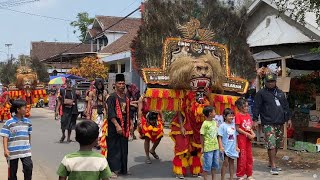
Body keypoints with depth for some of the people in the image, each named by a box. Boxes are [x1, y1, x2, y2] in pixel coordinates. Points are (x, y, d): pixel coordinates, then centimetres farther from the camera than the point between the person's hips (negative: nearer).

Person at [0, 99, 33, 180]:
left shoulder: (27, 121, 5)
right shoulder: (9, 123, -9)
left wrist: (29, 146, 20)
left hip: (25, 151, 3)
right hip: (13, 151, -2)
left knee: (29, 166, -11)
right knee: (13, 171, 9)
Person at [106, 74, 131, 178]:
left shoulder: (126, 97, 10)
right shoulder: (112, 97, -10)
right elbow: (110, 113, -17)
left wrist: (130, 125, 14)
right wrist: (117, 125, -24)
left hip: (124, 126, 7)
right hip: (114, 126, -6)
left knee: (123, 149, 12)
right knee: (114, 148, -1)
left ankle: (123, 169, 22)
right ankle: (113, 170, 7)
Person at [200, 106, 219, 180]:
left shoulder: (214, 122, 7)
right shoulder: (205, 124, -13)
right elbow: (202, 136, -10)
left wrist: (218, 145, 12)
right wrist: (202, 147, -9)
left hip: (215, 147, 7)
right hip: (208, 148, -7)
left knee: (215, 164, 14)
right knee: (207, 164, 0)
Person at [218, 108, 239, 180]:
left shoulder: (233, 125, 7)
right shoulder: (222, 126, -8)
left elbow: (235, 137, 13)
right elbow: (219, 137, -10)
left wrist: (236, 147, 12)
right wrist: (221, 147, -18)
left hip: (233, 148, 5)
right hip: (226, 148, -5)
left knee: (232, 162, 12)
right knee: (225, 163, -5)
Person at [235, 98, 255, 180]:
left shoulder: (248, 115, 9)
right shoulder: (238, 115, -12)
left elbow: (250, 127, 14)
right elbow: (237, 128, -15)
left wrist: (252, 133, -5)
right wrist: (247, 134, -16)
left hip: (248, 138, 7)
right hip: (241, 137, -7)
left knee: (249, 156, 12)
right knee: (242, 156, -2)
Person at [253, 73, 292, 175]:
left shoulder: (280, 93, 17)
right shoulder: (261, 93, 0)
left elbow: (286, 106, 21)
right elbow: (256, 107, -4)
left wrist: (288, 118, 16)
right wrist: (255, 120, -11)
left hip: (280, 123, 6)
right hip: (268, 123, -6)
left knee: (277, 144, 10)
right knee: (271, 145, -11)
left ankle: (271, 162, 24)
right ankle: (273, 166, -7)